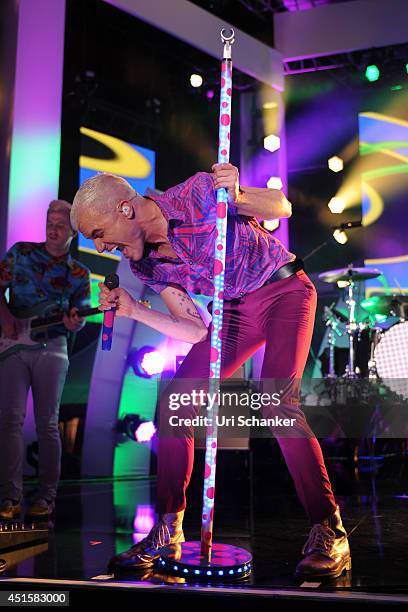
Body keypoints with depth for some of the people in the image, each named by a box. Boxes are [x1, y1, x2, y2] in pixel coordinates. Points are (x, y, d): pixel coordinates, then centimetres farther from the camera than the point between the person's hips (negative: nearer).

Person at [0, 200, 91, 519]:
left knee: (47, 423, 0)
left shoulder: (79, 273, 9)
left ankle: (47, 495, 8)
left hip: (52, 348, 0)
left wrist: (75, 323, -15)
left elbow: (80, 319, 8)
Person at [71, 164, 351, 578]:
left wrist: (236, 196, -32)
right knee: (175, 400, -7)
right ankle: (167, 531, 3)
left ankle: (329, 533, -15)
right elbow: (194, 331, -3)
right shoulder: (146, 265, -4)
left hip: (285, 291, -6)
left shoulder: (195, 195, -22)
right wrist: (131, 310, -12)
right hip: (235, 310, 6)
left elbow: (281, 206, -12)